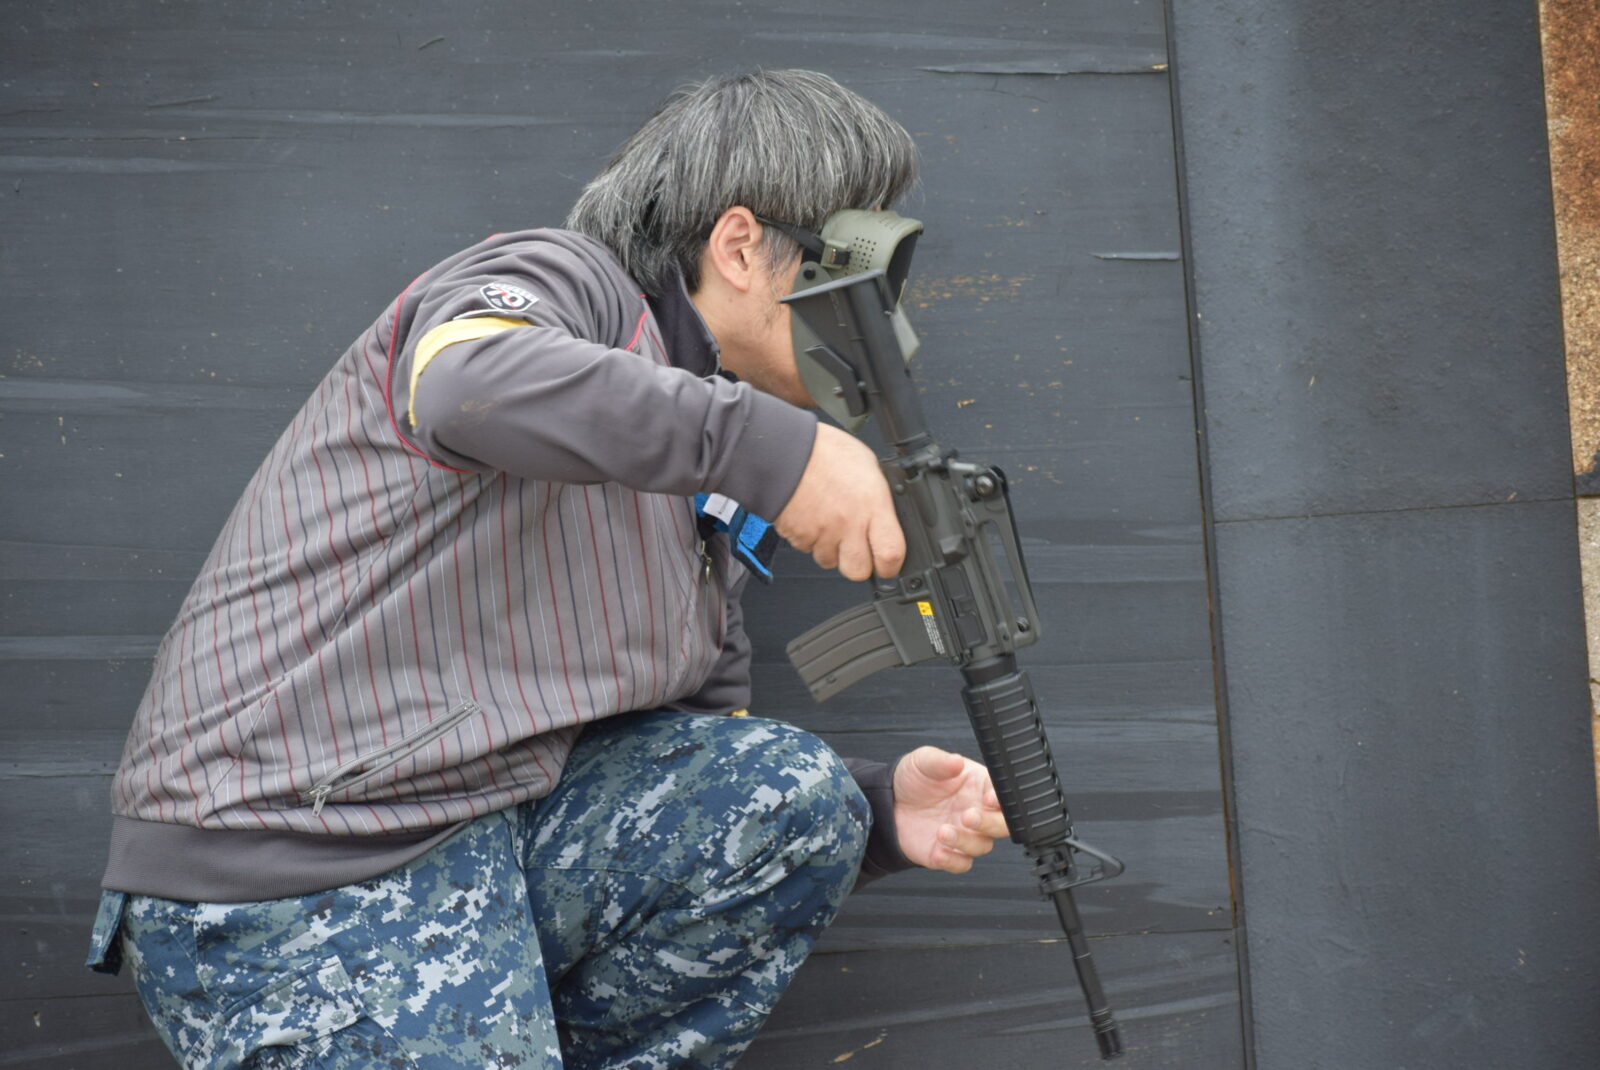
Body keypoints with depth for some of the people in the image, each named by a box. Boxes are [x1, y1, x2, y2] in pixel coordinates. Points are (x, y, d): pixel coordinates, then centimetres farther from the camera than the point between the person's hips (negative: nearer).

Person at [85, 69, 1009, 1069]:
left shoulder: (706, 515, 17)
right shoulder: (561, 280, -6)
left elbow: (727, 807, 16)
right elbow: (468, 384, -32)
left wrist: (881, 814, -3)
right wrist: (774, 449, -35)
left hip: (494, 834, 8)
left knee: (801, 796, -3)